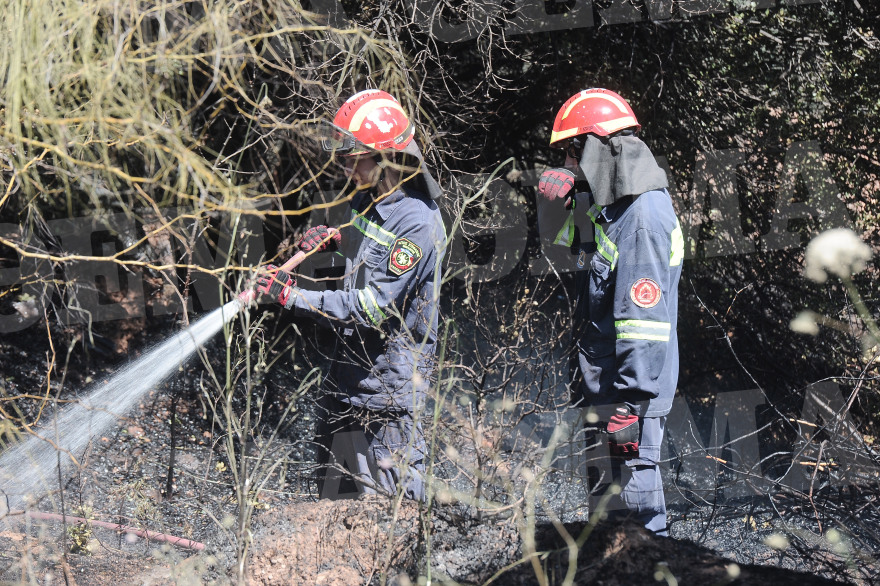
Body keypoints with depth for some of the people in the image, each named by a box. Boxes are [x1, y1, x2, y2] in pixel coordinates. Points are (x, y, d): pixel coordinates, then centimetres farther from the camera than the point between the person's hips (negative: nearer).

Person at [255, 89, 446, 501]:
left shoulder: (418, 224, -24)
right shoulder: (368, 197, 3)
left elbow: (374, 306, -27)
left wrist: (293, 297, -27)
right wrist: (334, 238, 4)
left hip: (391, 369, -9)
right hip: (352, 352, 9)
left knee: (393, 483, -6)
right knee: (335, 470, 21)